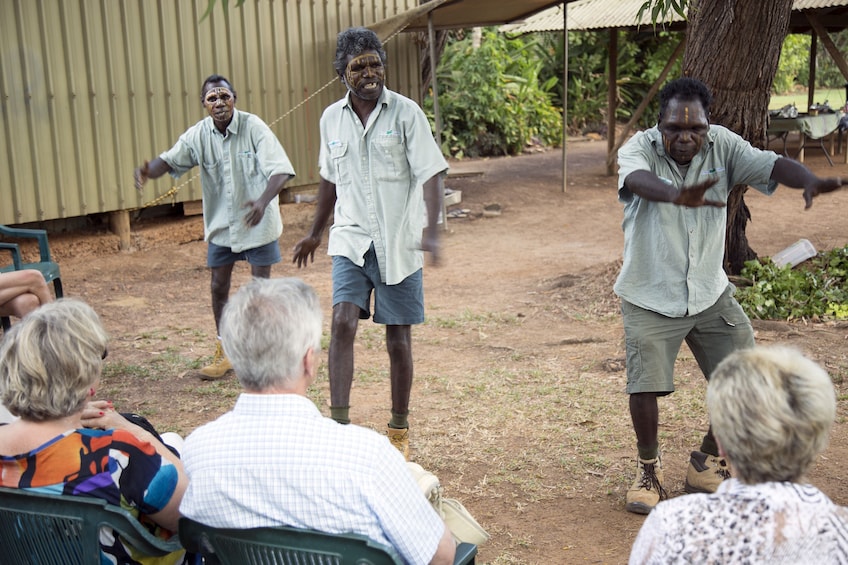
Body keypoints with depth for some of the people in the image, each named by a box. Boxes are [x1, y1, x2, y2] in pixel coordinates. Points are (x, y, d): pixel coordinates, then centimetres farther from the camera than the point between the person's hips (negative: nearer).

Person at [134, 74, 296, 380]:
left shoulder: (253, 127, -18)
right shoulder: (198, 135, -7)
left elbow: (280, 169, -25)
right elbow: (170, 160, -4)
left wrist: (263, 201, -43)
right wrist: (148, 170, -29)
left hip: (257, 220, -4)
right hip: (220, 222, 4)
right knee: (219, 287, 9)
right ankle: (224, 353, 26)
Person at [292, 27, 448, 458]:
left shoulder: (405, 113, -6)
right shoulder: (331, 119, 6)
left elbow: (431, 174, -12)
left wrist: (431, 230, -27)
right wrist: (315, 232, 27)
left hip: (398, 244, -2)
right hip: (351, 240, 2)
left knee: (398, 339, 5)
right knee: (342, 322, -17)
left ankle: (399, 430, 22)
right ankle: (339, 423, -12)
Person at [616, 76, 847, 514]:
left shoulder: (722, 145, -5)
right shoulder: (638, 149, -16)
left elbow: (767, 164, -19)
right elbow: (638, 180, -39)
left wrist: (809, 181, -42)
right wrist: (677, 195, -62)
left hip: (711, 295, 4)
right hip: (651, 298, -4)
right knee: (645, 385, -9)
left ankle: (706, 464, 26)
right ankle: (648, 469, 20)